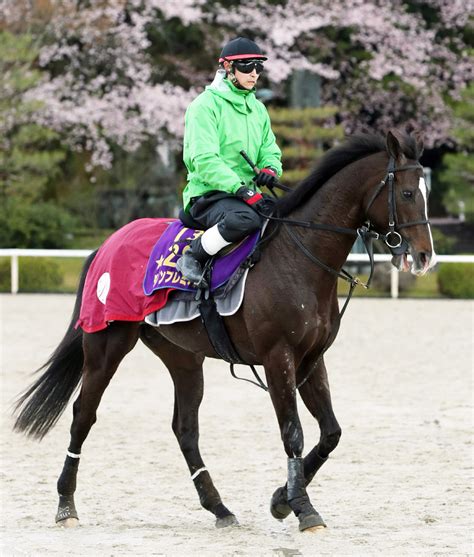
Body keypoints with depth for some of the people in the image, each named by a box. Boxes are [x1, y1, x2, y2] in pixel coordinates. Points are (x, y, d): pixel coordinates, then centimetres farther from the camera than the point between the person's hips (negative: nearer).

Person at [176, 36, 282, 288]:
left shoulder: (258, 109, 18)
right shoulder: (206, 105, -7)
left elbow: (270, 151, 20)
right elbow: (205, 159, -17)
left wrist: (270, 169, -6)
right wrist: (242, 190, -26)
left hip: (248, 195, 8)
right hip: (208, 194, -8)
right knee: (245, 218, -38)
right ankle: (192, 258, -19)